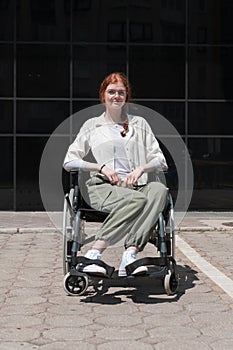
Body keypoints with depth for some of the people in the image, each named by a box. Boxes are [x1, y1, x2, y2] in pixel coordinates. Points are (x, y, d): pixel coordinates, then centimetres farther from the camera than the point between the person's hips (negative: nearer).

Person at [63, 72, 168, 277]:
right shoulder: (92, 125, 18)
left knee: (159, 190, -33)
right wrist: (102, 167, -4)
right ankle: (94, 254, -37)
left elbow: (161, 161, 16)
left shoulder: (140, 124, 23)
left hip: (136, 185, 3)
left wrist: (141, 169, -6)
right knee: (137, 199, -36)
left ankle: (130, 254, -42)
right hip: (103, 187, -2)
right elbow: (69, 161, 11)